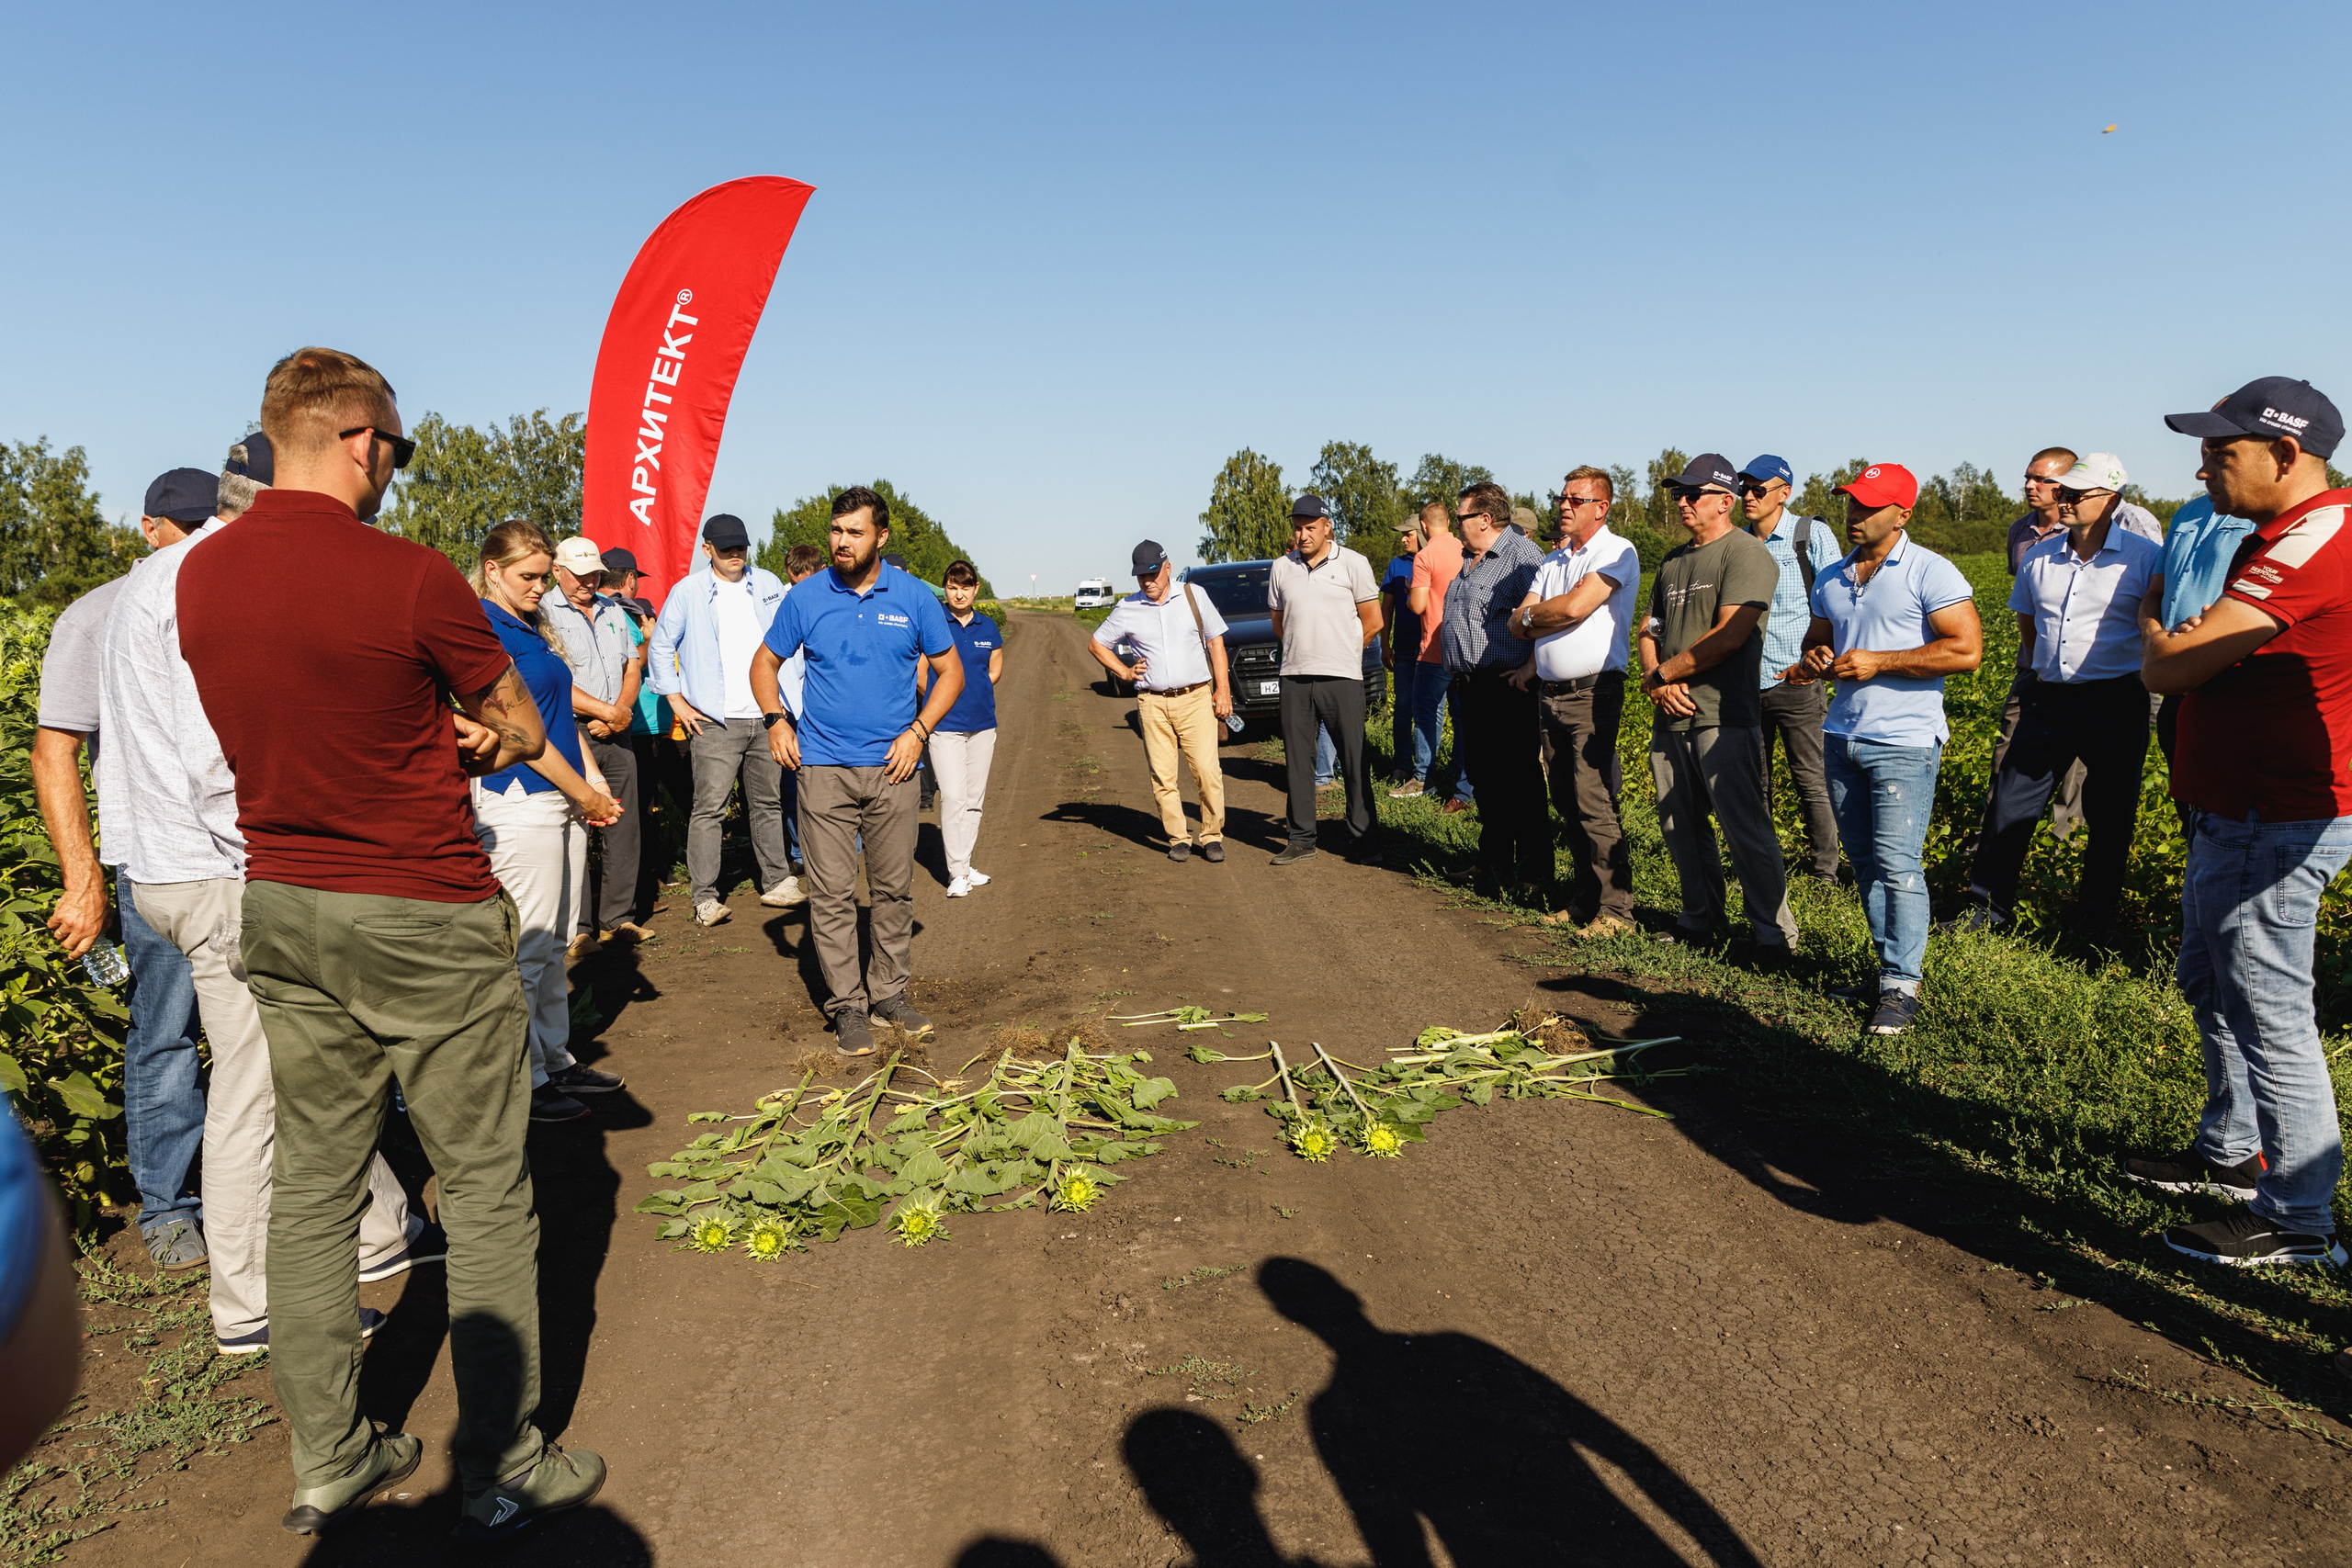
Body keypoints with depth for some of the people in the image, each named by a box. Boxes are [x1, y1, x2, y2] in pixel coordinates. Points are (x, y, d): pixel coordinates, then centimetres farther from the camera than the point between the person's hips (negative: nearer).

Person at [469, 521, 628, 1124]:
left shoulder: (535, 627, 16)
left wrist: (594, 781, 6)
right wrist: (586, 794, -8)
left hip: (566, 798, 9)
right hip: (518, 799, -9)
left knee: (555, 941, 14)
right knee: (526, 947, -3)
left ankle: (557, 1060, 24)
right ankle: (524, 1081, 5)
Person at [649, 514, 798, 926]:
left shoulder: (768, 585, 11)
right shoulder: (687, 592, 2)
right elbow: (660, 649, 7)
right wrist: (677, 702, 0)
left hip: (765, 717, 4)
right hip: (714, 721, -4)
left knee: (768, 803, 13)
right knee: (709, 808, -8)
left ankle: (777, 883, 24)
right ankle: (705, 898, -5)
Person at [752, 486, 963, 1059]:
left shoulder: (914, 597, 2)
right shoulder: (806, 597, 2)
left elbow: (950, 671, 9)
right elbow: (765, 662, 14)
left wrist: (918, 731, -3)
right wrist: (776, 720, -1)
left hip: (891, 767, 1)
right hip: (823, 767, -1)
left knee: (894, 888, 8)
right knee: (832, 893, -2)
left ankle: (889, 991, 23)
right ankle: (847, 1004, 8)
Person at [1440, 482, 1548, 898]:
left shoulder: (1522, 555, -11)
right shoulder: (1467, 561, 19)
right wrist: (1455, 671, 22)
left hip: (1505, 687, -10)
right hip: (1469, 687, 10)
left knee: (1519, 781, -8)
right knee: (1481, 775, 14)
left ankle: (1534, 876, -3)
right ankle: (1494, 865, 24)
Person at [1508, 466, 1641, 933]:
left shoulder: (1617, 552, -6)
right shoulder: (1551, 562, 19)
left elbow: (1575, 606, -18)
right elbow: (1519, 623, 13)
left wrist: (1533, 615, 0)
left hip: (1594, 693, -8)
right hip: (1549, 694, 8)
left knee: (1594, 803, -12)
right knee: (1567, 803, 11)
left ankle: (1615, 908, -7)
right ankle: (1585, 895, 20)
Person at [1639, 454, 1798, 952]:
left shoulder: (1747, 554, -7)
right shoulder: (1673, 561, 19)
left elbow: (1729, 635, -16)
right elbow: (1651, 630, 21)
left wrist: (1662, 673, -8)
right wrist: (1657, 683, 1)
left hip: (1724, 717, -8)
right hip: (1671, 716, 8)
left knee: (1746, 828, -7)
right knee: (1679, 825, 13)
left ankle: (1775, 934, 2)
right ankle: (1699, 918, 27)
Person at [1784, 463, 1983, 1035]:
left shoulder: (1930, 573, -6)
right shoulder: (1831, 579, 14)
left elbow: (1967, 650, -13)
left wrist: (1880, 662, -15)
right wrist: (1811, 662, 2)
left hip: (1904, 741, -7)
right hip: (1842, 736, 7)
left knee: (1897, 864, -10)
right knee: (1863, 860, 9)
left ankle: (1902, 985, -2)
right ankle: (1894, 962, 22)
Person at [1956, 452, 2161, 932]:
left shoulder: (2145, 558, -6)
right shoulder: (2038, 557, 7)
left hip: (2115, 702, -4)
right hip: (2048, 699, 4)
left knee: (2110, 815, 7)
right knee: (2011, 803, 3)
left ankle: (2098, 918, 20)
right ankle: (1988, 907, 13)